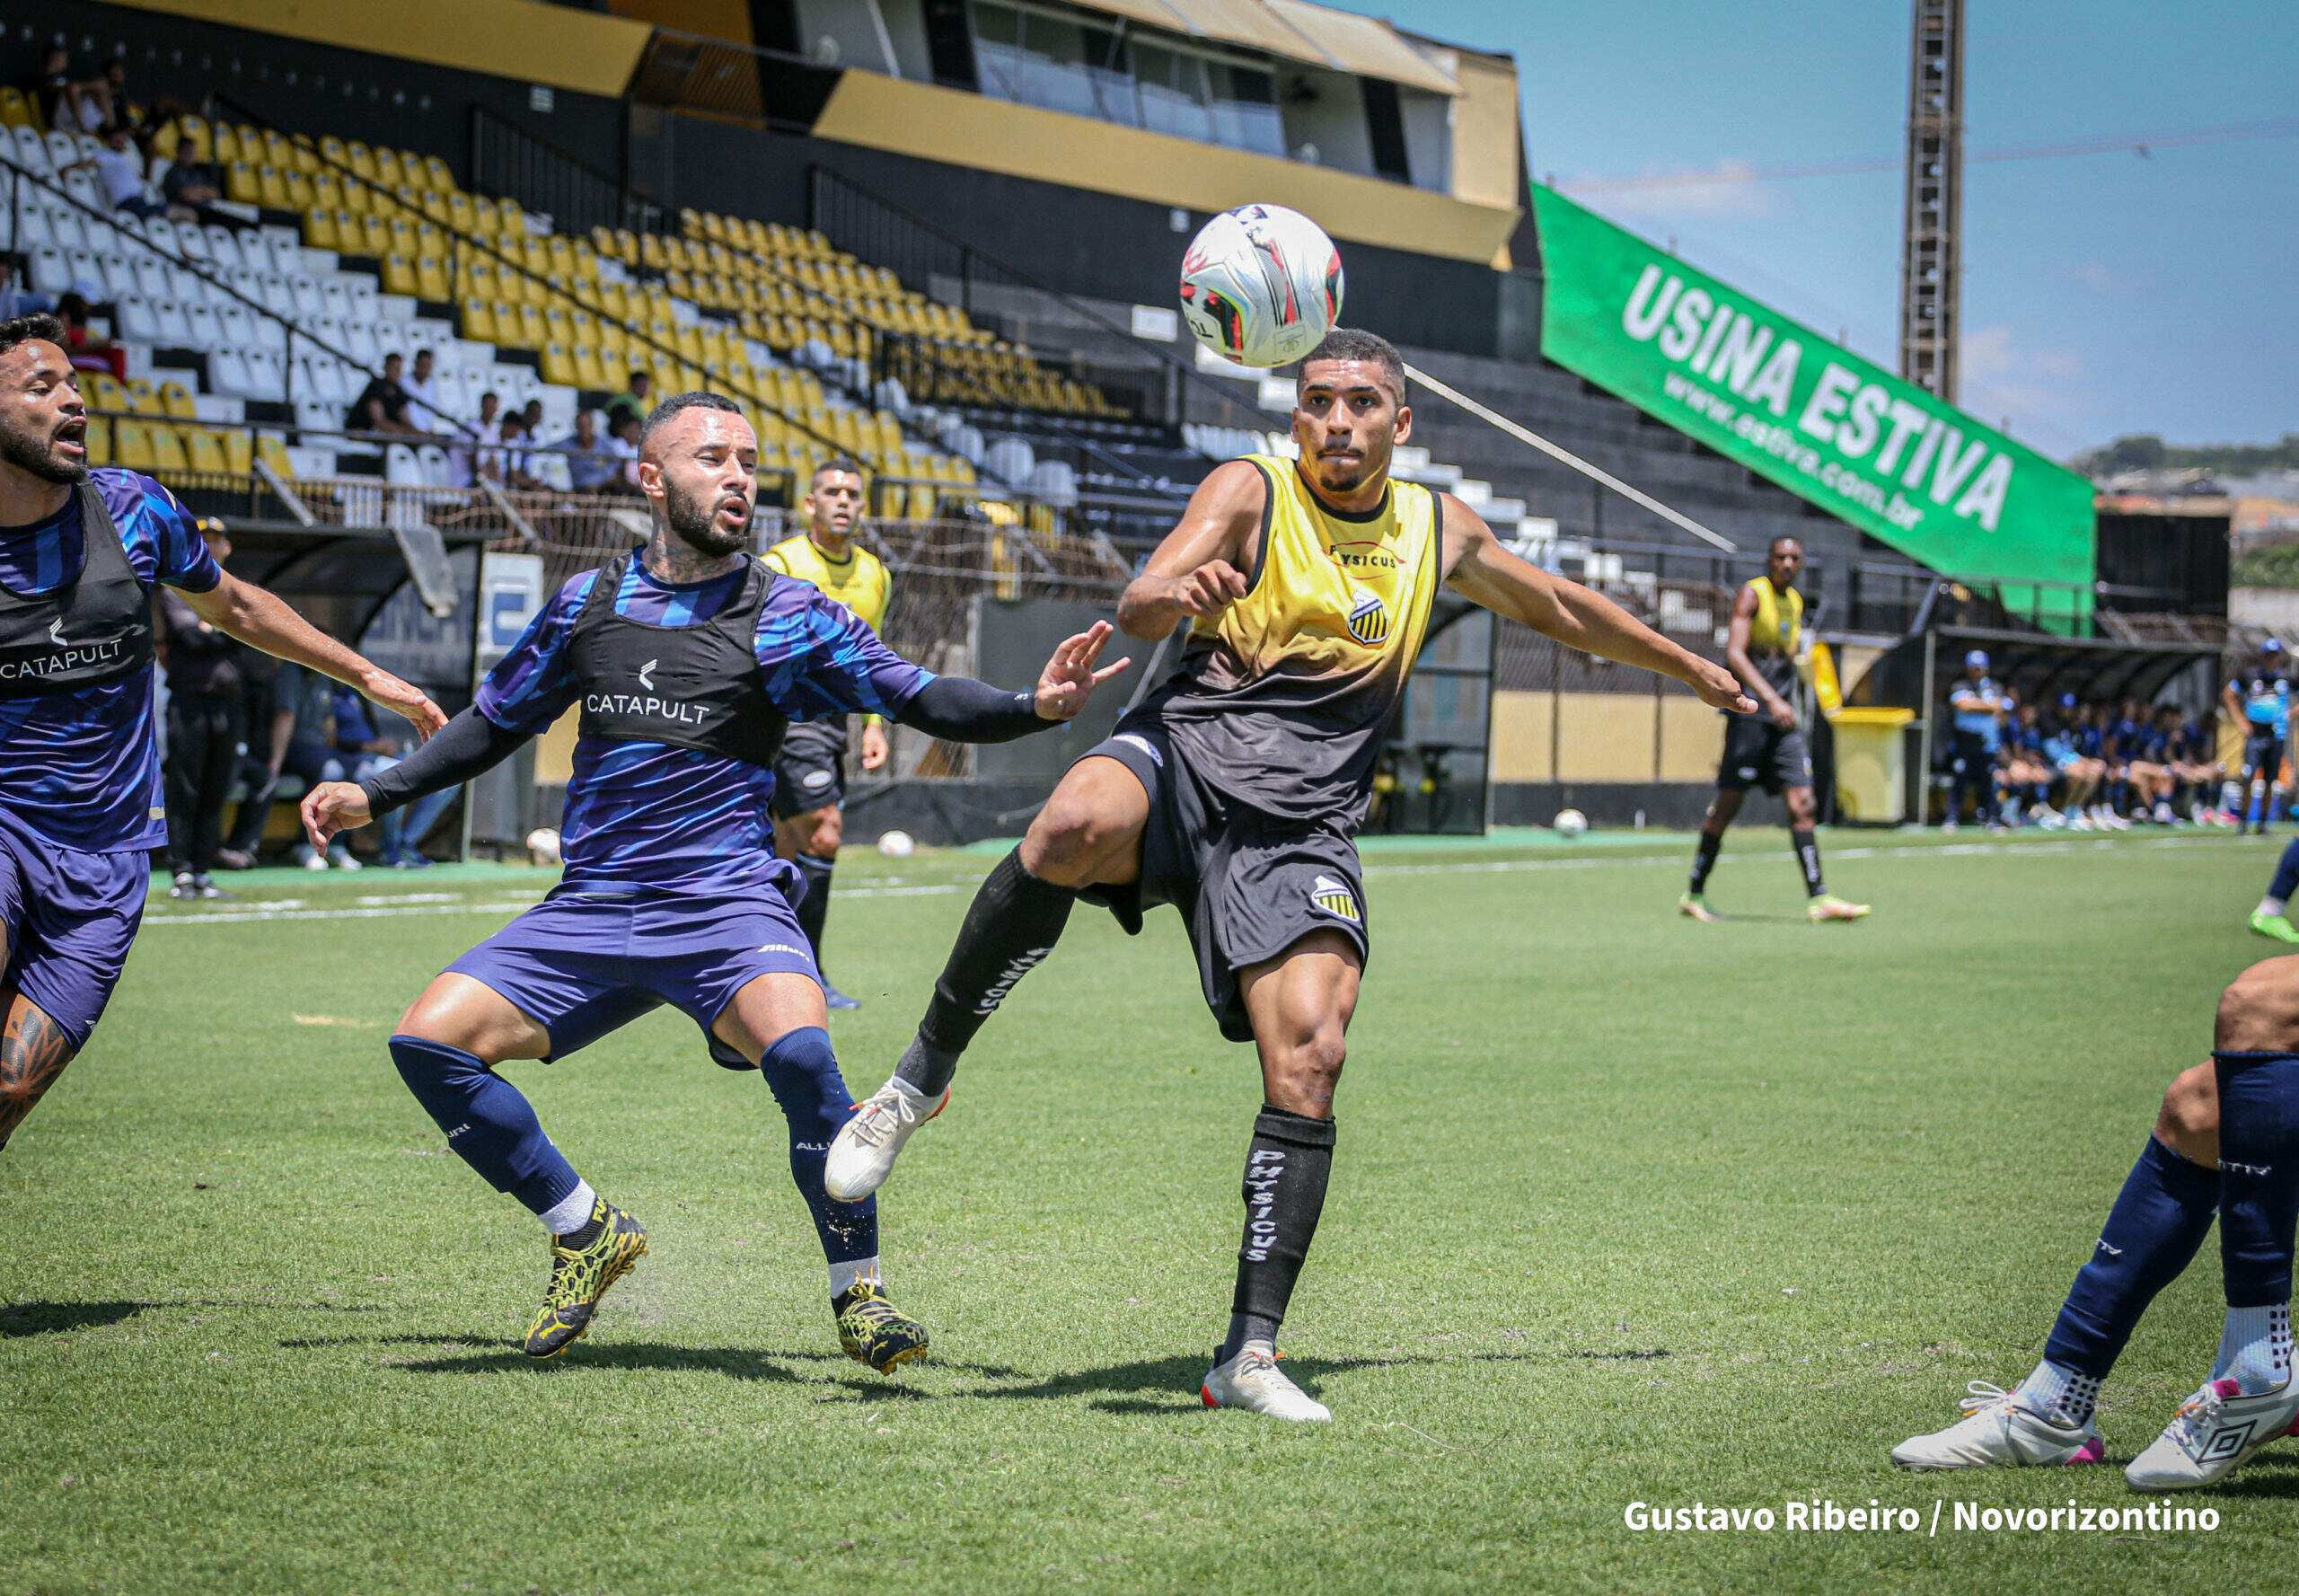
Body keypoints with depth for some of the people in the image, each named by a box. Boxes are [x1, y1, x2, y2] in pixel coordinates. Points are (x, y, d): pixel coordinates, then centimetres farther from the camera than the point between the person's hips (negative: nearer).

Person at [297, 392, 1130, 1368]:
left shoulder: (783, 615, 2)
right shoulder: (587, 602, 11)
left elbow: (920, 700, -5)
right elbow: (496, 722, 24)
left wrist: (1034, 708, -22)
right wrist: (373, 796, 18)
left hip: (726, 901, -4)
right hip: (590, 907, 4)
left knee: (799, 1048, -33)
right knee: (429, 1041, -10)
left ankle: (857, 1293, -13)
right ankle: (585, 1234, 10)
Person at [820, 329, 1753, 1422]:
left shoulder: (1439, 531, 16)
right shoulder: (1251, 491, 3)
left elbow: (1562, 609, 34)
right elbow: (1137, 605, -12)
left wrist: (1692, 669, 43)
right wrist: (1176, 598, -37)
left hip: (1303, 826, 3)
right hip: (1189, 755, -3)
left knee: (1309, 1058, -17)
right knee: (1076, 825, -38)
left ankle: (1249, 1353, -9)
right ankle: (921, 1079, -21)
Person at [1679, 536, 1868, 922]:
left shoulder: (1795, 601, 17)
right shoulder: (1752, 593, -6)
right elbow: (1734, 653, -17)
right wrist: (1771, 698, -25)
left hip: (1783, 715, 7)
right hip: (1750, 712, -7)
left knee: (1801, 804, -3)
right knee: (1728, 803, -4)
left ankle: (1817, 898, -7)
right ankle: (1694, 894, 5)